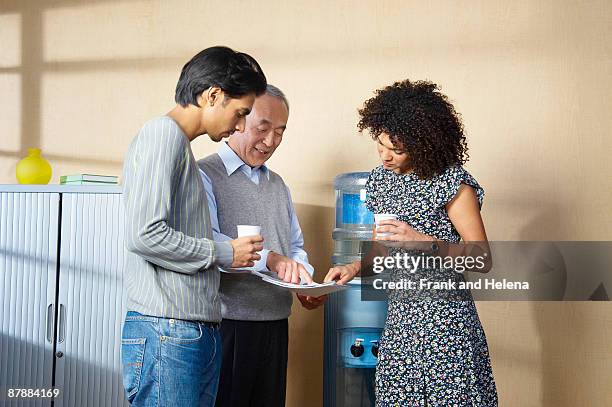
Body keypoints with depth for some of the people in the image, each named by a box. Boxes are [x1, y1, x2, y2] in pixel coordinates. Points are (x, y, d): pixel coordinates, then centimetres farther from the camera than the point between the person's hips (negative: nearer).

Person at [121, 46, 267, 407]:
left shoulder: (180, 144, 21)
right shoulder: (162, 134, -8)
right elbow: (145, 235, -19)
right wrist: (224, 253, -8)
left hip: (200, 332, 9)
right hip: (166, 332, -9)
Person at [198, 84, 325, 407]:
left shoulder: (278, 185, 20)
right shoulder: (205, 175, -6)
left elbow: (295, 246, 23)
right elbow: (205, 243, -21)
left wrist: (305, 283, 2)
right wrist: (269, 258, -31)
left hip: (275, 325, 7)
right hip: (227, 323, -7)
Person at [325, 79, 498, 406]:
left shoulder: (452, 183, -9)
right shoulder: (380, 179, 11)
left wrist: (423, 241, -21)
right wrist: (356, 267, 1)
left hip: (444, 320, -6)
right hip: (399, 319, 6)